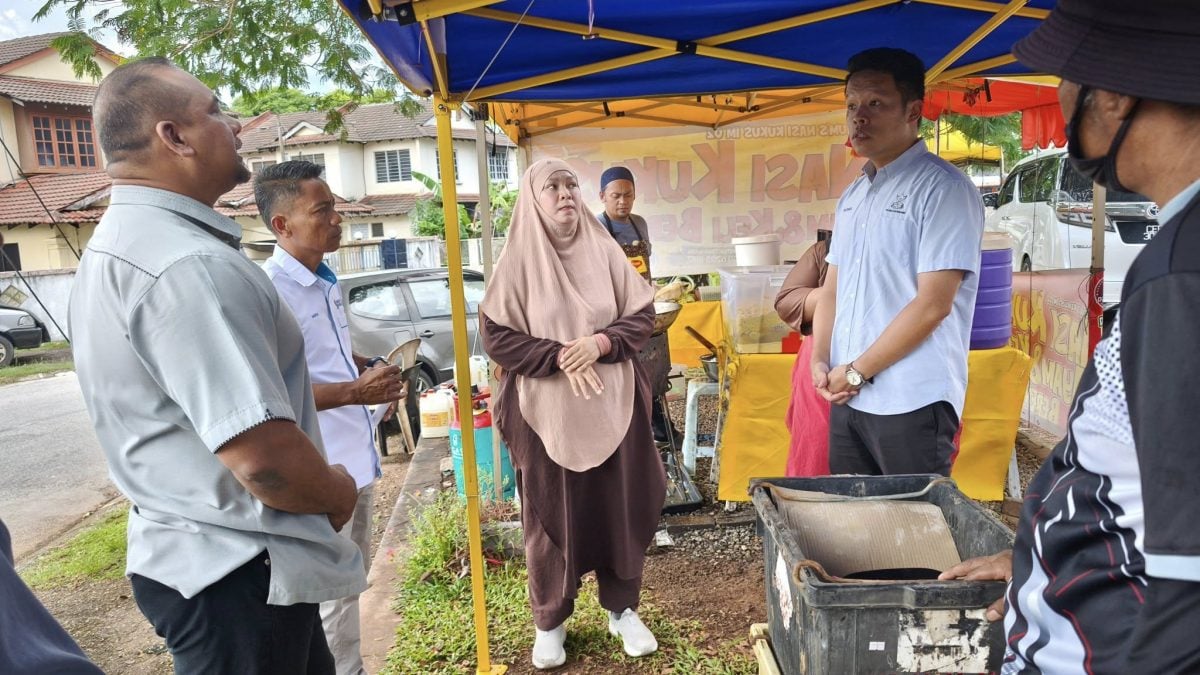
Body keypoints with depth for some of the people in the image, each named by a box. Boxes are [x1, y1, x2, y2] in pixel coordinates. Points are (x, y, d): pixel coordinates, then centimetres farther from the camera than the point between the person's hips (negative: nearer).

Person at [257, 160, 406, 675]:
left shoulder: (325, 282, 9)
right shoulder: (270, 290, -21)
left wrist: (371, 367, 5)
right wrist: (355, 391, -27)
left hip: (354, 456, 10)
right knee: (332, 591, 5)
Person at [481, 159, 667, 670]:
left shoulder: (604, 251, 2)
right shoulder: (519, 260, -4)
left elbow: (642, 316, 3)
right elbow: (496, 336, -7)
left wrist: (599, 344, -14)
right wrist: (559, 356, -17)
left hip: (613, 404, 2)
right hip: (546, 410, -2)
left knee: (619, 506, 10)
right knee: (551, 514, 8)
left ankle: (623, 609, 30)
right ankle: (549, 620, 27)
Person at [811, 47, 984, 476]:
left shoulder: (943, 188, -9)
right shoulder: (852, 195, 14)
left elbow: (932, 305, -16)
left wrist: (857, 371, -12)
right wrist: (821, 360, 1)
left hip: (912, 405, -7)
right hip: (848, 398, 7)